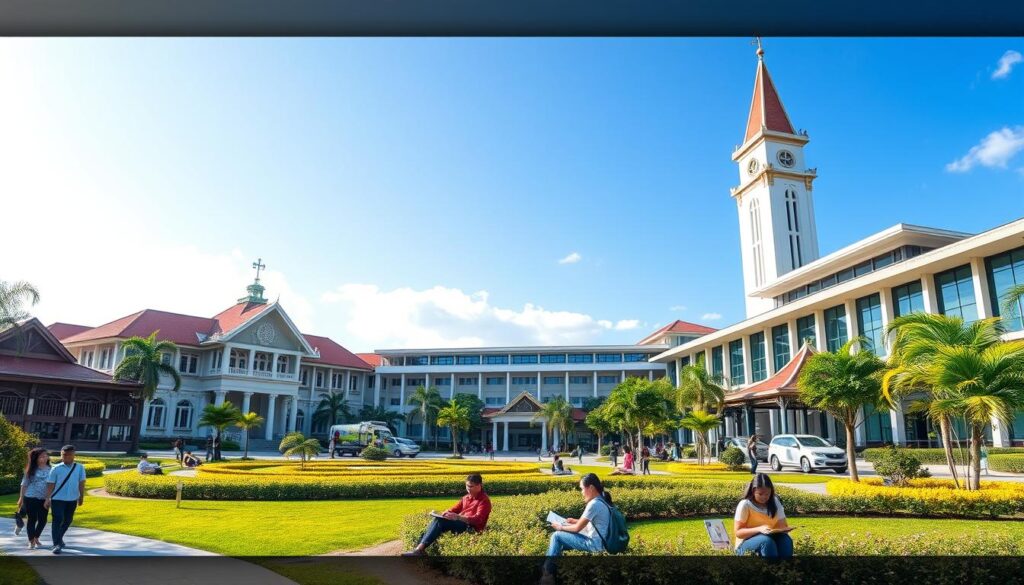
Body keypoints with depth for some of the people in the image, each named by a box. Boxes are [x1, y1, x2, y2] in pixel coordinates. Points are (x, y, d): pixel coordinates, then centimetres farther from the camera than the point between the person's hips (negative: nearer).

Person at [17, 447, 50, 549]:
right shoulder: (31, 470, -2)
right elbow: (24, 484, 4)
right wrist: (21, 498, 2)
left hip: (44, 499, 2)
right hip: (31, 498, -2)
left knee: (43, 520, 6)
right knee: (32, 519, 2)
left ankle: (36, 538, 28)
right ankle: (31, 541, 14)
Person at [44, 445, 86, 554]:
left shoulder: (79, 468, -2)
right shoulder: (56, 468, -5)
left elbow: (81, 483, 1)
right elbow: (50, 484, -4)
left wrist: (81, 497, 0)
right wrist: (47, 498, -8)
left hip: (72, 499, 3)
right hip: (58, 499, -3)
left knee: (68, 521, 14)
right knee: (58, 520, -6)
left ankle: (59, 538, 37)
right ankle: (57, 544, -1)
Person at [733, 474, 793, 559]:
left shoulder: (775, 502, 1)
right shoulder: (745, 505, -14)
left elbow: (782, 525, -1)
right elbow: (737, 532, -15)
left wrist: (782, 529, -26)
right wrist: (759, 529, -30)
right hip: (746, 544, -4)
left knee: (785, 540, -27)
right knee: (767, 541, -35)